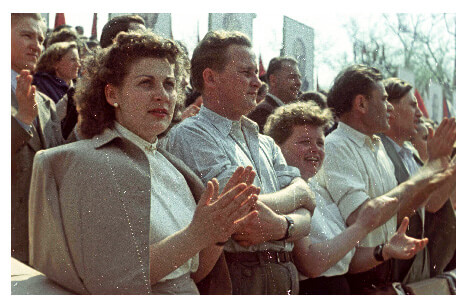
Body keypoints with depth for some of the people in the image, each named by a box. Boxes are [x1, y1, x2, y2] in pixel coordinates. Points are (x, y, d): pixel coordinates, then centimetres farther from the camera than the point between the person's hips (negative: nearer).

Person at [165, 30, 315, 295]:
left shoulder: (266, 144, 14)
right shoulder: (190, 134, -8)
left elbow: (305, 217, 5)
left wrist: (281, 226, -17)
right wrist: (297, 193, -2)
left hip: (285, 274, 6)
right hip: (235, 276, -6)